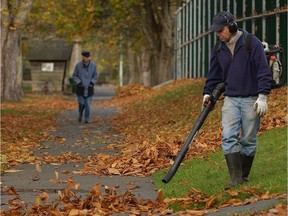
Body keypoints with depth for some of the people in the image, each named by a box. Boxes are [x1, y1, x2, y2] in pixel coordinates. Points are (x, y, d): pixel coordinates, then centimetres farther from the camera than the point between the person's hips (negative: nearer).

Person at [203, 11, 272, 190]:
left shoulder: (252, 43, -8)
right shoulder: (219, 49, 9)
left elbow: (264, 71, -10)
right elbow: (214, 74, 21)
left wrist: (263, 96, -15)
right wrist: (208, 92, 10)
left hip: (251, 100, -4)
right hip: (231, 99, 4)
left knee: (248, 140, 3)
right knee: (229, 137, -10)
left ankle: (244, 176, 15)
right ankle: (235, 177, -12)